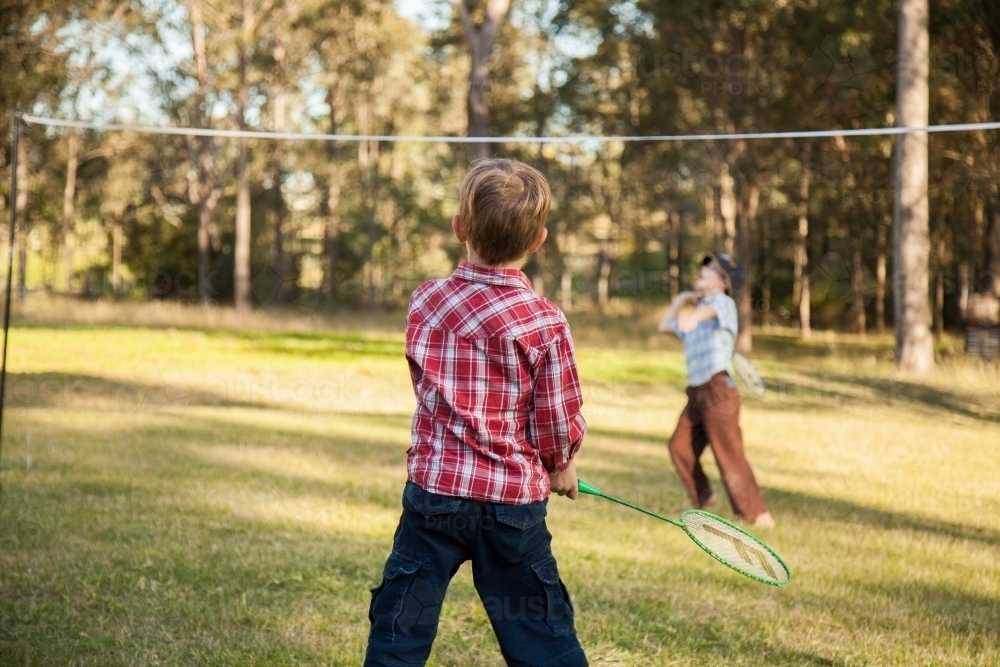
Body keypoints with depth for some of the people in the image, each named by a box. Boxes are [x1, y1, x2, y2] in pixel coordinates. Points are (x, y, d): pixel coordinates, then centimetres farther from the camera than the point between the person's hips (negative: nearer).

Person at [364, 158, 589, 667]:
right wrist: (561, 464, 15)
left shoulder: (425, 302, -1)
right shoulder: (546, 322, -11)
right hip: (515, 500, -1)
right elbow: (558, 419, -6)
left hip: (434, 488, 1)